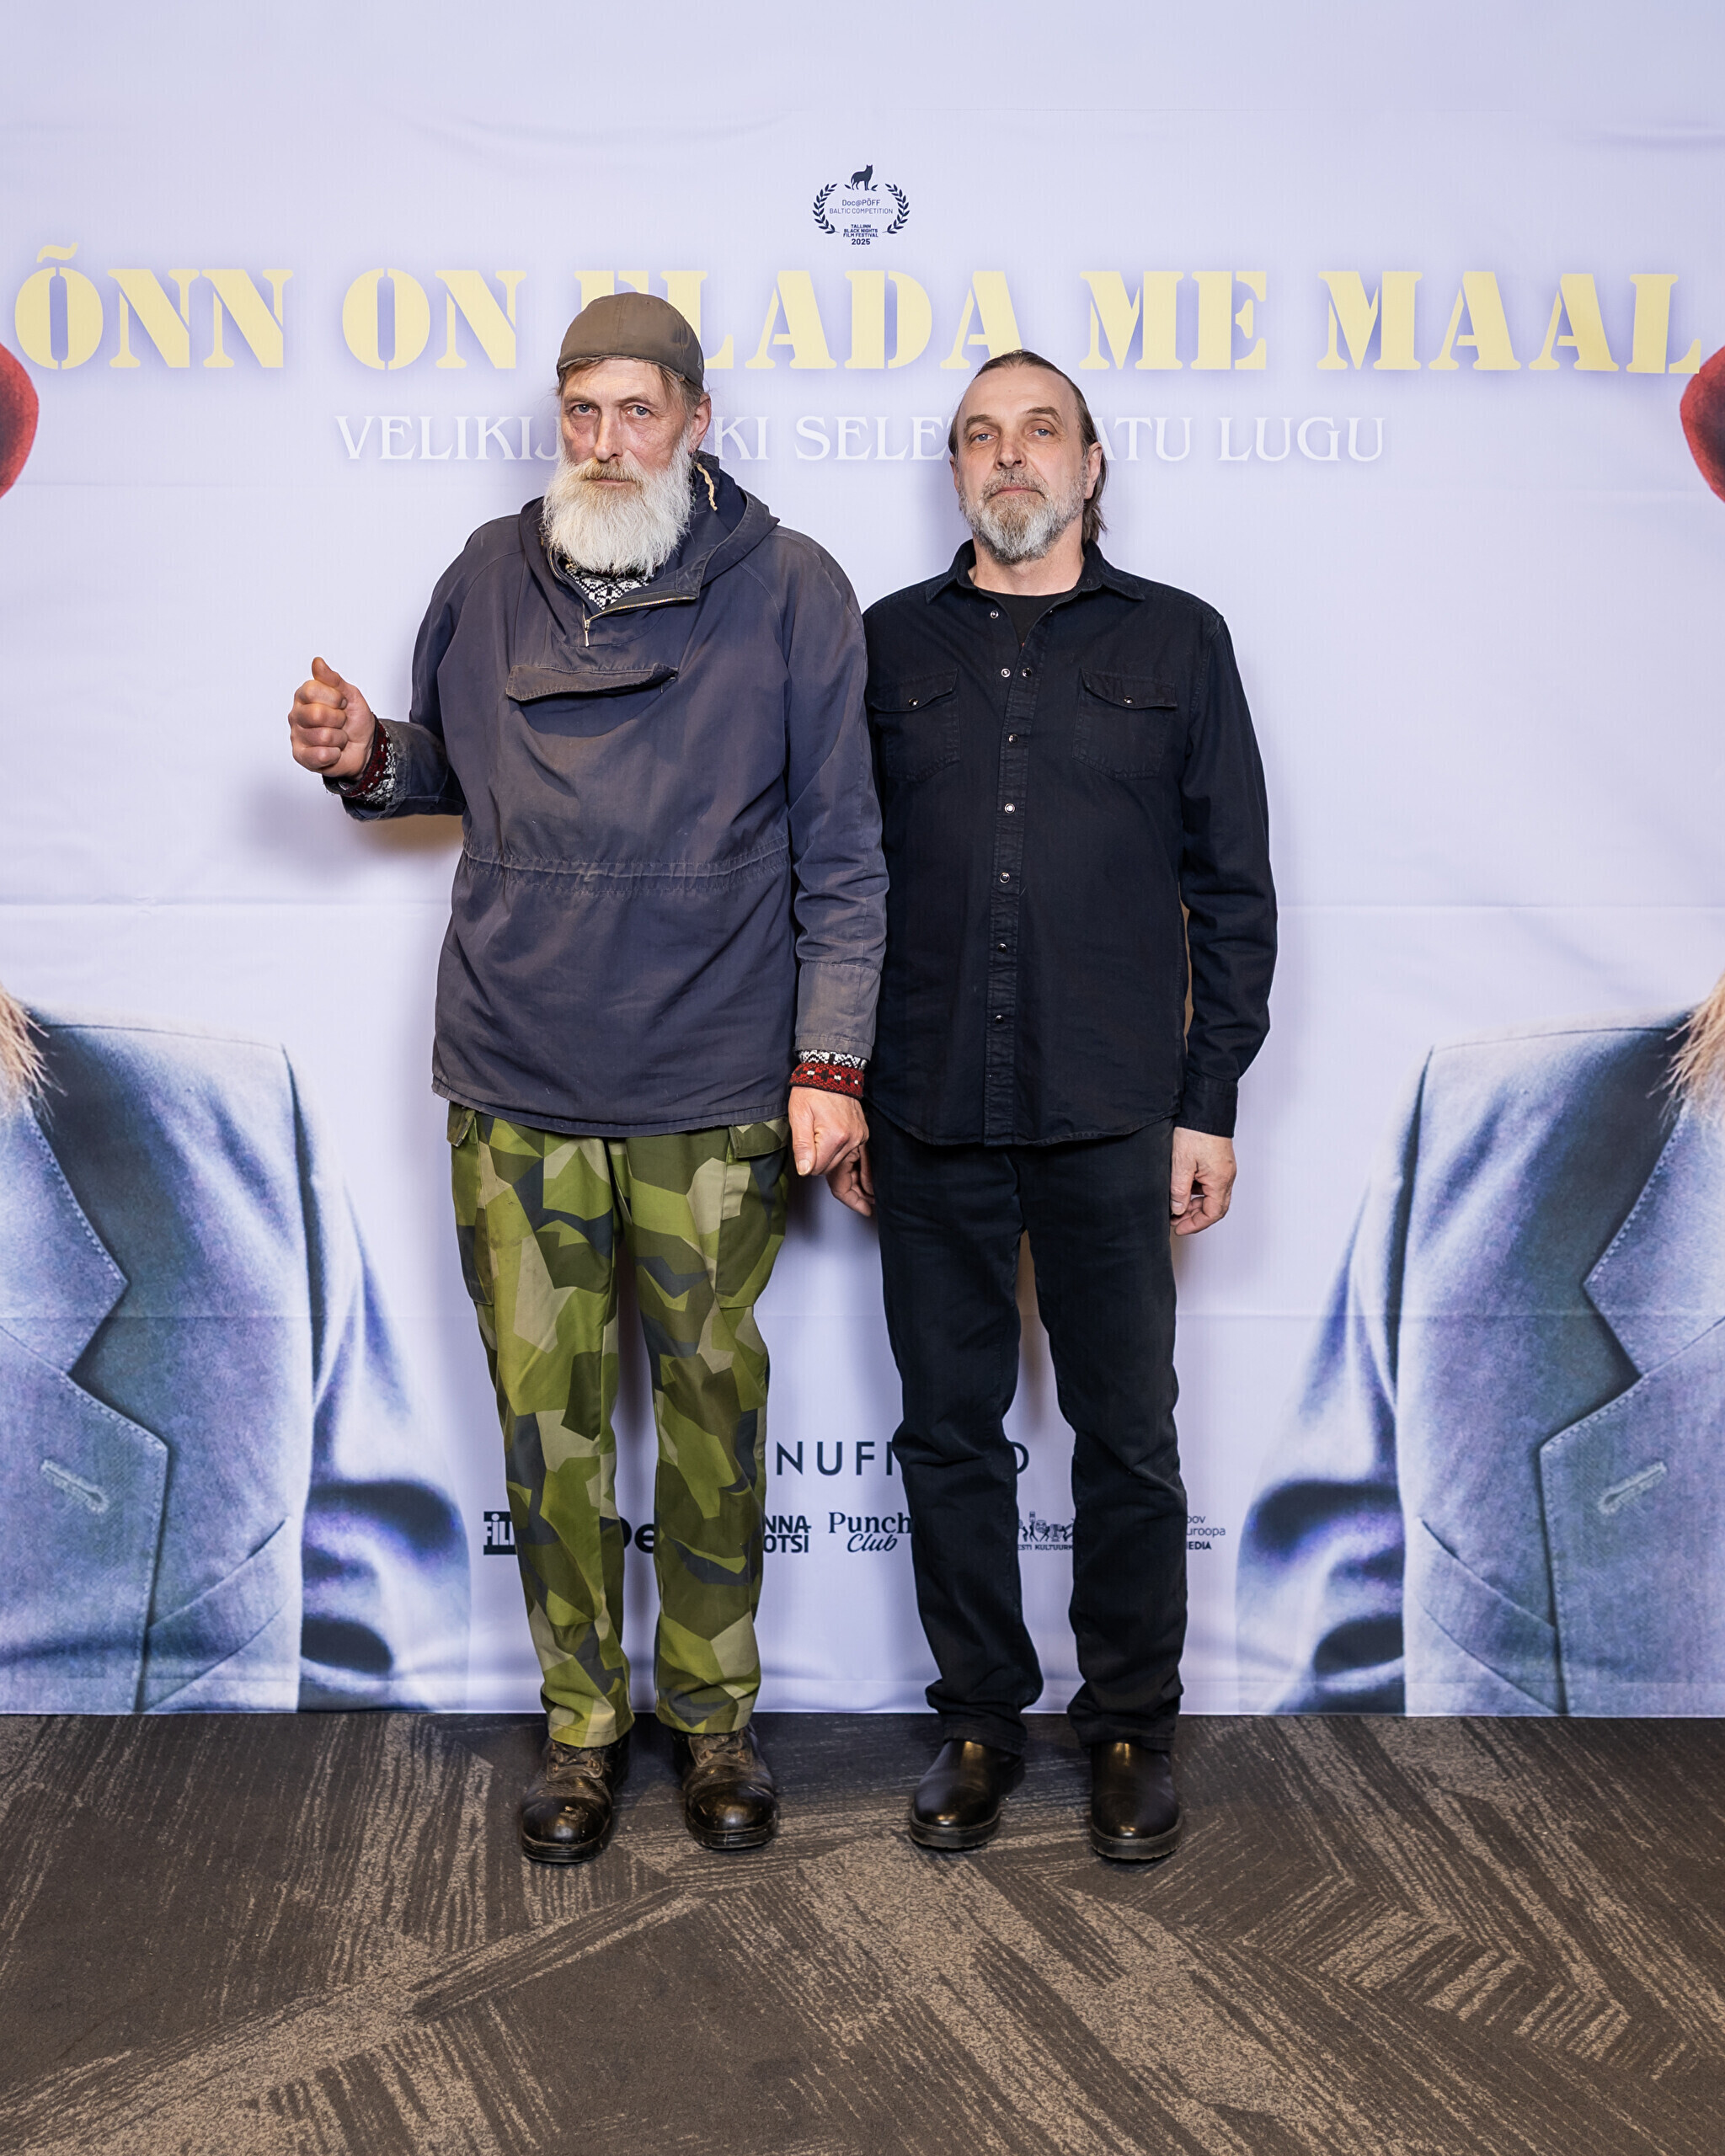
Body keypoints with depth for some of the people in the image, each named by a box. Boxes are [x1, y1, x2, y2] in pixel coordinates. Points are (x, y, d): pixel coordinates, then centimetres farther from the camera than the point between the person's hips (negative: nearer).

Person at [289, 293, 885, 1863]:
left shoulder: (787, 588, -2)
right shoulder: (491, 578, 7)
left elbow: (840, 849, -1)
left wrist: (830, 1059, -7)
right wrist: (370, 758, -2)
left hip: (715, 1095, -2)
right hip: (516, 1084, 2)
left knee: (710, 1406, 10)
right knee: (549, 1413, 8)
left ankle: (714, 1712, 29)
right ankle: (583, 1722, 26)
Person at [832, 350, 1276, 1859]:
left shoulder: (1177, 641, 7)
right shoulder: (892, 643, 11)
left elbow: (1233, 888, 5)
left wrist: (1210, 1103, -1)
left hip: (1112, 1118, -1)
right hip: (928, 1118, 2)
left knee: (1128, 1436, 6)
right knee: (949, 1433, 9)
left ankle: (1132, 1727, 23)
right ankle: (980, 1719, 24)